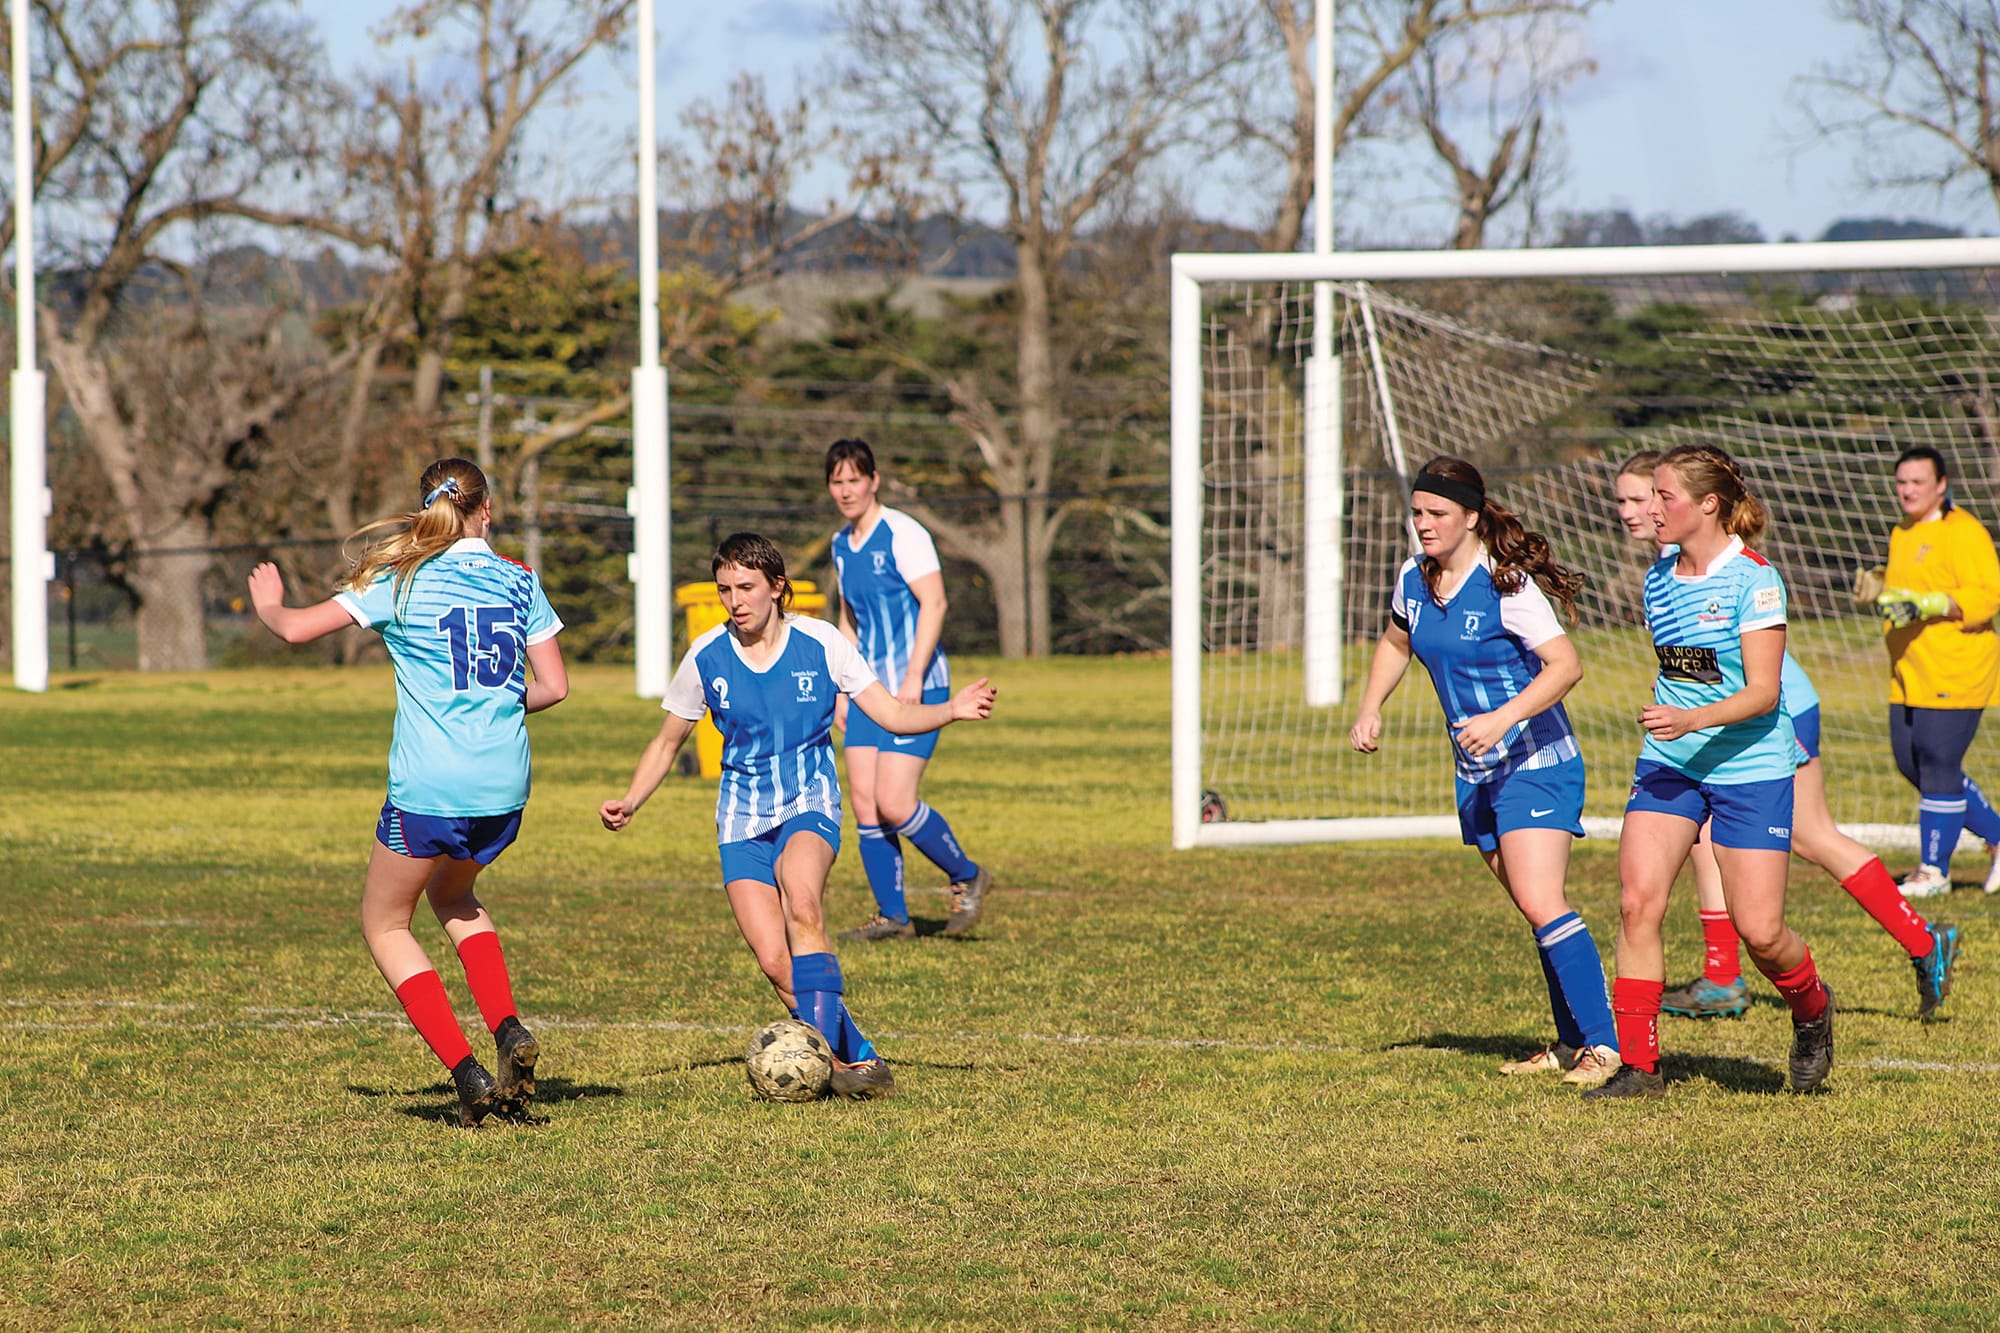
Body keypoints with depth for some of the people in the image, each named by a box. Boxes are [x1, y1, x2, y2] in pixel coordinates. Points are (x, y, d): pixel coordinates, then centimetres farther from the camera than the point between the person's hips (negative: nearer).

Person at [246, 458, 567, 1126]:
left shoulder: (402, 581, -3)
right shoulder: (520, 582, 6)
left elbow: (297, 627, -3)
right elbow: (554, 687, 5)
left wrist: (268, 605, 21)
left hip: (428, 789, -4)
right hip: (505, 788, 4)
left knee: (384, 923, 15)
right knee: (452, 894, 32)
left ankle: (466, 1071, 0)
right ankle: (508, 1029, 10)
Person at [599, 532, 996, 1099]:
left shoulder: (820, 643, -5)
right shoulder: (705, 658, 0)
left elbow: (892, 713, -4)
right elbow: (667, 743, 13)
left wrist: (950, 711, -23)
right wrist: (630, 801, -3)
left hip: (809, 805, -2)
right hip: (743, 818, 2)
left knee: (800, 899, -35)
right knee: (774, 961, -16)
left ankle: (823, 1050, -35)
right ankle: (859, 1060, -2)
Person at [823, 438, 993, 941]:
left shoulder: (902, 533, -11)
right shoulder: (842, 545, 13)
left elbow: (934, 603, -17)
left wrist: (912, 678, -22)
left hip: (916, 687, -8)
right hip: (871, 688, 8)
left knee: (894, 803, -13)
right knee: (864, 803, 0)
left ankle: (967, 877, 8)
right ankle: (892, 917, 7)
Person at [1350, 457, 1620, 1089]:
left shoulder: (1506, 585, -17)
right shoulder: (1413, 580, 6)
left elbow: (1565, 664, -22)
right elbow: (1395, 643, 26)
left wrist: (1504, 718, -31)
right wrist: (1370, 709, 12)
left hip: (1535, 763, -8)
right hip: (1477, 773, 8)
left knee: (1540, 903, -18)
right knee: (1536, 910, 11)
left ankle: (1604, 1047, -17)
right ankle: (1570, 1046, 19)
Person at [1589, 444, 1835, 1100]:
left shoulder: (1752, 579, -14)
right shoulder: (1660, 576, 7)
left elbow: (1762, 691, -18)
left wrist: (1692, 720, -31)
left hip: (1750, 769, -6)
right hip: (1667, 766, 6)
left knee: (1759, 931, -4)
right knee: (1636, 902, -12)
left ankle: (1812, 1009, 29)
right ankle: (1638, 1064, -7)